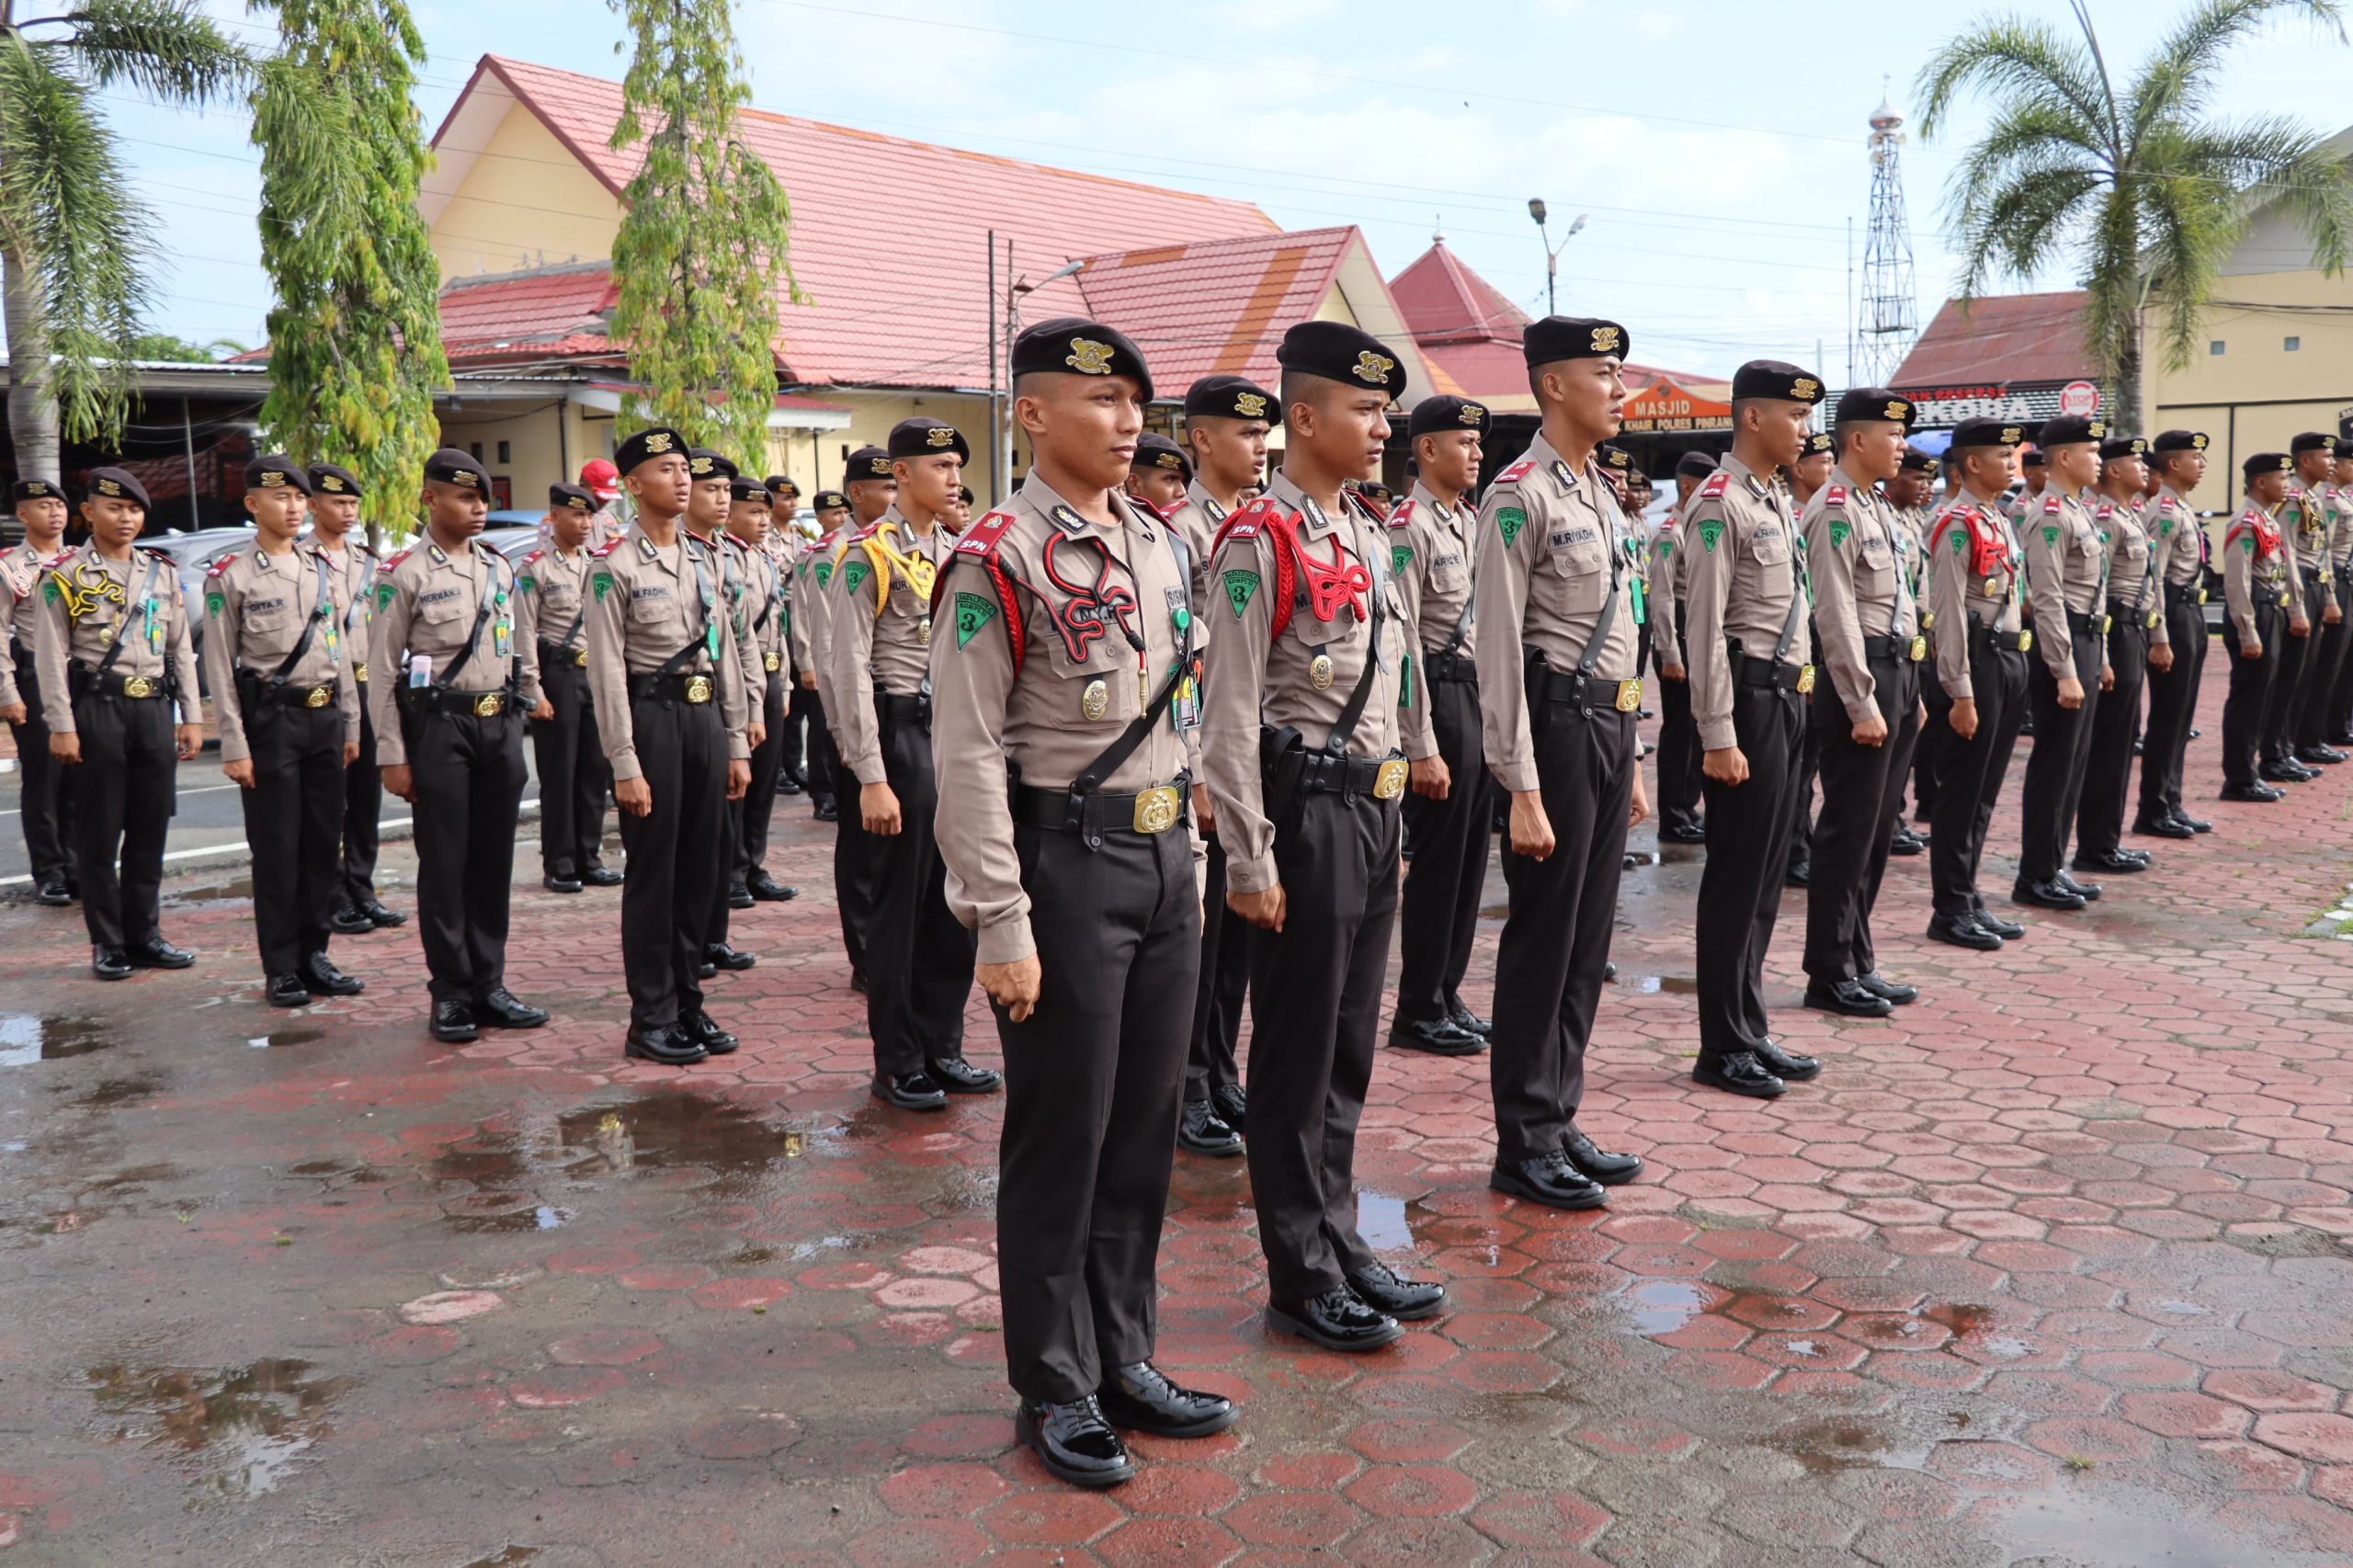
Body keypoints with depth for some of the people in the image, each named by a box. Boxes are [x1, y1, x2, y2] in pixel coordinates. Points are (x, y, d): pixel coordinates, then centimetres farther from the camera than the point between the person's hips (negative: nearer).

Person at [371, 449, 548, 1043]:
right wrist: (393, 756, -8)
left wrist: (519, 720, 13)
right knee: (444, 865, 1)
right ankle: (450, 994, 9)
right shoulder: (404, 574, -5)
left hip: (501, 723, 5)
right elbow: (383, 671, -5)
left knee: (493, 862, 9)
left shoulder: (500, 568, 12)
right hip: (440, 725, -5)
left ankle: (488, 985, 18)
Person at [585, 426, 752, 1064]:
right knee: (653, 874, 1)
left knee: (702, 871, 11)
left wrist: (737, 744, 11)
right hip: (651, 717, -6)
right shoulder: (614, 567, -7)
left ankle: (688, 1004, 23)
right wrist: (625, 765, -15)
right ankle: (651, 1019, 11)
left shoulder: (704, 560, 13)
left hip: (705, 716, 6)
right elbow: (607, 670, -11)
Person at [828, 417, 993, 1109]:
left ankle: (942, 1048, 25)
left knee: (955, 903, 12)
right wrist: (871, 778, -18)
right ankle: (898, 1066, 15)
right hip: (902, 733, -7)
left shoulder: (957, 554, 12)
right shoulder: (869, 556, -9)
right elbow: (851, 671, -14)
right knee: (900, 908, 3)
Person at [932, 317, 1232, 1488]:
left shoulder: (1159, 544, 11)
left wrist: (1189, 856, 16)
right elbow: (967, 754, -15)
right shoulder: (997, 559, -12)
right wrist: (1001, 926, -18)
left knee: (1144, 1126, 14)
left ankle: (1123, 1359, 29)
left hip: (1162, 859, 7)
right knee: (1060, 1137, 4)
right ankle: (1055, 1391, 19)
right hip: (1064, 862, -7)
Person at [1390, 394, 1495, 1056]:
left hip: (1483, 696, 9)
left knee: (1470, 856, 14)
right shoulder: (1409, 527, -13)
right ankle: (1419, 1013, 12)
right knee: (1438, 860, 0)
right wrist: (1422, 749, -20)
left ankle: (1447, 995, 26)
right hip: (1440, 697, -8)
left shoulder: (1471, 521, 14)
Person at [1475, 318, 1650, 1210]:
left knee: (1588, 938, 14)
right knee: (1542, 942, 0)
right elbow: (1501, 649, -17)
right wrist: (1522, 789, -20)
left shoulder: (1600, 493, 16)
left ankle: (1559, 1120, 25)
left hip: (1610, 724, 9)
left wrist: (1630, 759, 19)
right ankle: (1525, 1144, 12)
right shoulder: (1522, 495, -12)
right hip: (1557, 723, -8)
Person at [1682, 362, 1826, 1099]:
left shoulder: (1773, 502, 16)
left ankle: (1750, 1030, 24)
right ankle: (1723, 1047, 9)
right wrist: (1718, 736, -21)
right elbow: (1706, 628, -18)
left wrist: (1793, 696, 15)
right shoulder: (1720, 504, -13)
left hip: (1784, 697, 9)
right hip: (1747, 698, -9)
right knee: (1736, 877, -2)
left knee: (1765, 873, 14)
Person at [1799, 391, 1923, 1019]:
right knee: (1849, 833, -3)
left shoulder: (1880, 507, 17)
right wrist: (1862, 705, -20)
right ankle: (1830, 975, 6)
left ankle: (1858, 963, 23)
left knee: (1878, 829, 13)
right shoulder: (1834, 511, -13)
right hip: (1860, 678, -10)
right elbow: (1837, 615, -19)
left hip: (1899, 673, 10)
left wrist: (1910, 693, 18)